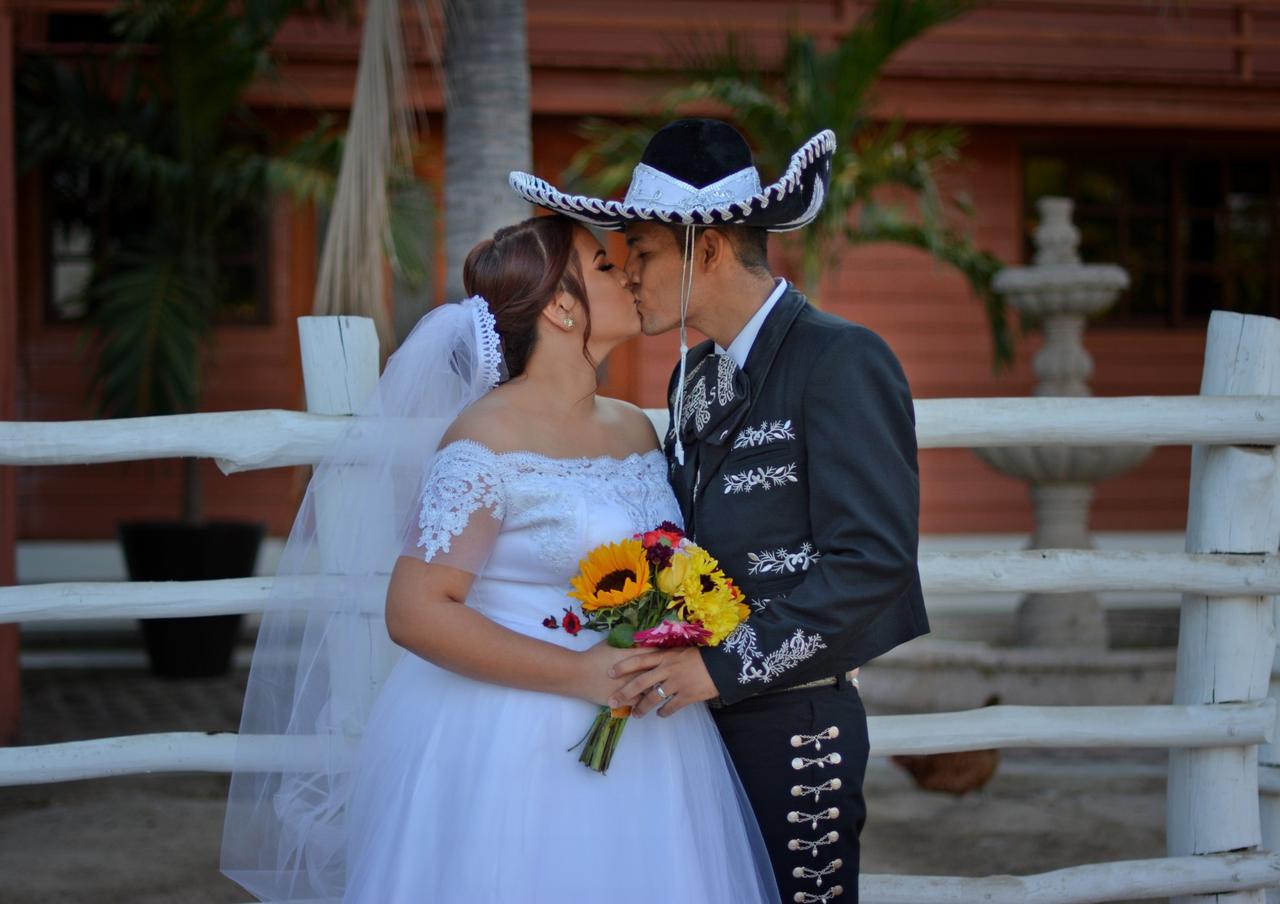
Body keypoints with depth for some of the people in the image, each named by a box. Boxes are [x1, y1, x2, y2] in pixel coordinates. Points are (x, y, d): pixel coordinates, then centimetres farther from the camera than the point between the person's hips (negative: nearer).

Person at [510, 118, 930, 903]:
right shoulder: (694, 375, 13)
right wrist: (658, 657, 2)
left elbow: (872, 563, -19)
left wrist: (725, 665, -21)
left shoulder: (840, 360, -12)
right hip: (698, 717, 7)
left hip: (792, 727, -7)